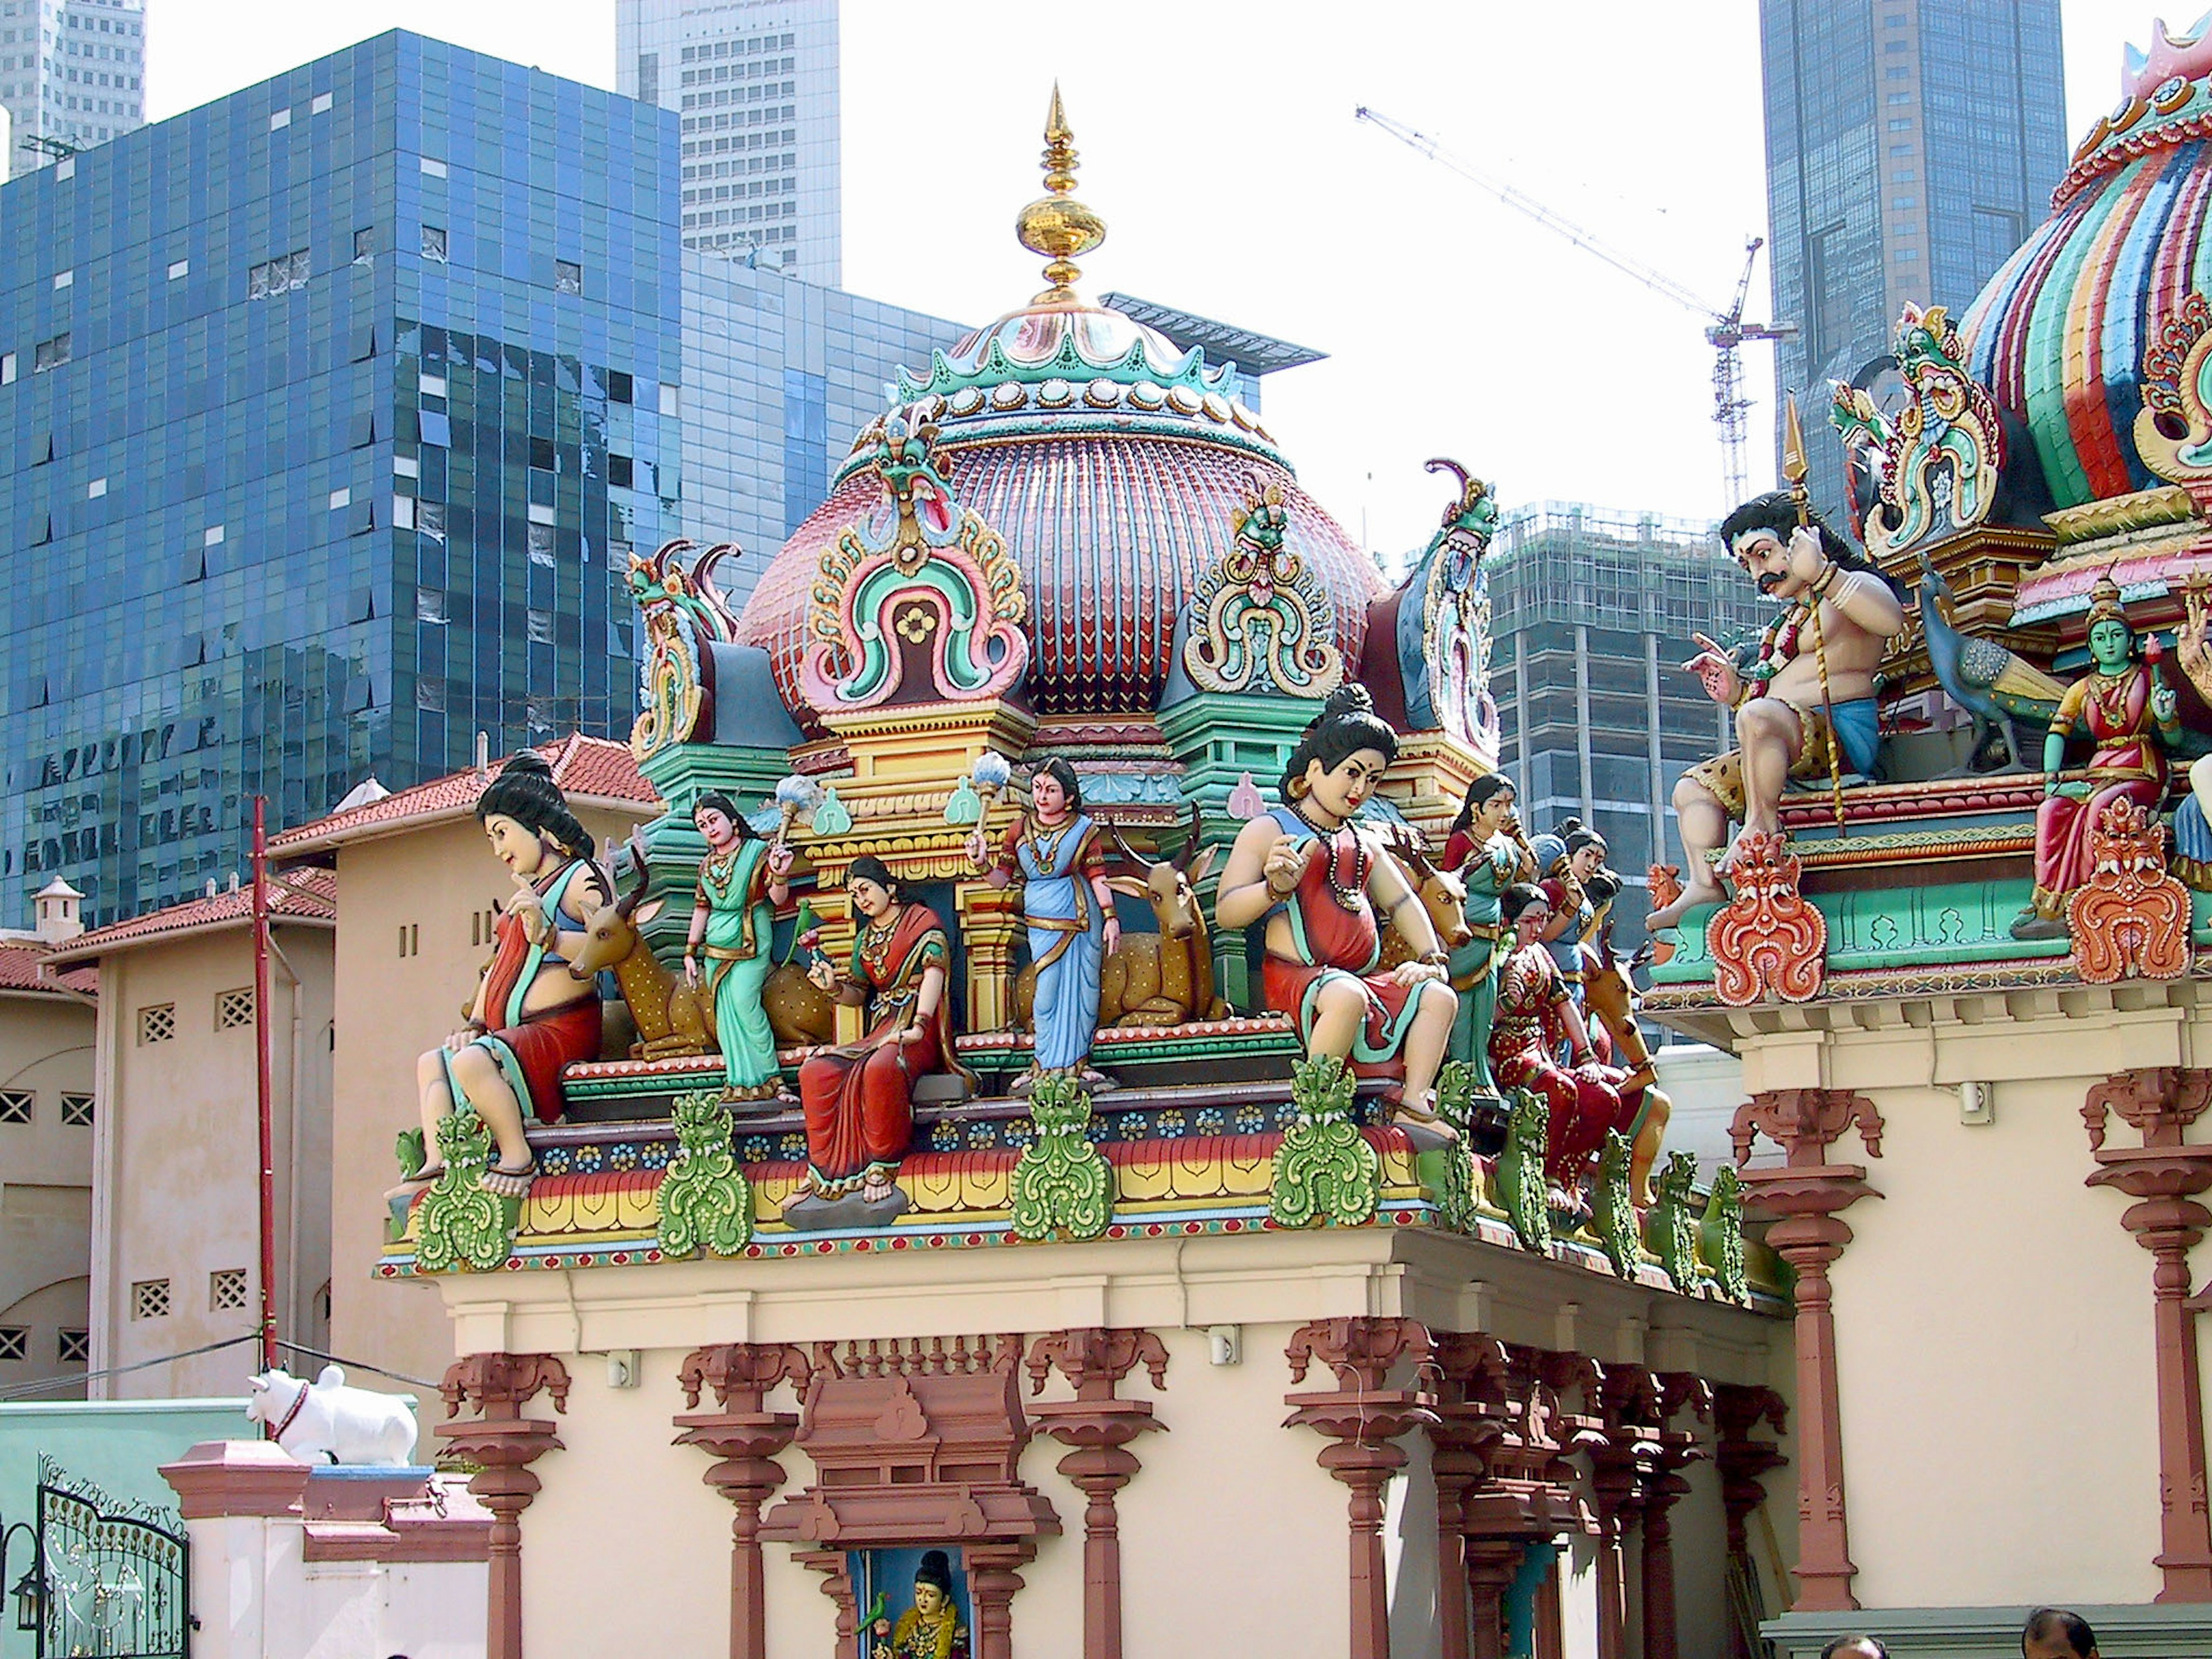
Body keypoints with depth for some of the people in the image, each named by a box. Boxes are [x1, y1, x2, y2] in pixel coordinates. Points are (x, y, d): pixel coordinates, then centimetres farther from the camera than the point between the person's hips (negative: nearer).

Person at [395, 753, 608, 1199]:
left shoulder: (579, 879, -7)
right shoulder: (528, 891, 24)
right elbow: (500, 965, 24)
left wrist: (547, 935, -36)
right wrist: (474, 1024, 12)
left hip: (562, 1029, -11)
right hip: (516, 1035, 11)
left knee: (473, 1061, -31)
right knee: (433, 1064, 12)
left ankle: (517, 1158, -22)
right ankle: (437, 1166, -6)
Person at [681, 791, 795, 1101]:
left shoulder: (758, 852, -4)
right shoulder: (706, 865, 12)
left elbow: (778, 898, -12)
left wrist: (779, 875, -33)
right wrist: (690, 953, 14)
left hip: (750, 945, -6)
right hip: (716, 947, 6)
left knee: (744, 1003, -16)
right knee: (725, 1014, 1)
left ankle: (768, 1078, -8)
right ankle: (740, 1082, 3)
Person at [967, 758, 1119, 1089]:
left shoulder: (1083, 829, 0)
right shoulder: (1020, 830, 5)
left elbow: (1097, 876, -2)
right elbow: (1002, 878, 4)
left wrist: (1110, 917, -9)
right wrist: (982, 864, -15)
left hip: (1080, 917, -1)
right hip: (1041, 921, 1)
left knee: (1080, 988, 1)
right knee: (1048, 990, -3)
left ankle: (1074, 1064, 9)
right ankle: (1048, 1067, 3)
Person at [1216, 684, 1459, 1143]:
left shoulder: (1364, 844, 26)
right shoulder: (1268, 830, 4)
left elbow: (1404, 903, 27)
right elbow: (1226, 912, -4)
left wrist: (1431, 960, 10)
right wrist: (1277, 887, -22)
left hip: (1363, 980, 7)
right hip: (1292, 976, -7)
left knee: (1438, 995, -13)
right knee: (1346, 994, -39)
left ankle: (1415, 1109, -24)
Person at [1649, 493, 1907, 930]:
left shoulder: (1856, 585, 2)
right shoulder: (1790, 618, 29)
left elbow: (1891, 620, -24)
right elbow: (1762, 696, 30)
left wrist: (1820, 575, -28)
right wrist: (1735, 687, 11)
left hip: (1844, 736, -10)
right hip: (1797, 750, 10)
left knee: (1759, 716, -37)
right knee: (1694, 787, 5)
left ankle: (1762, 826, -31)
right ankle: (1704, 886, -16)